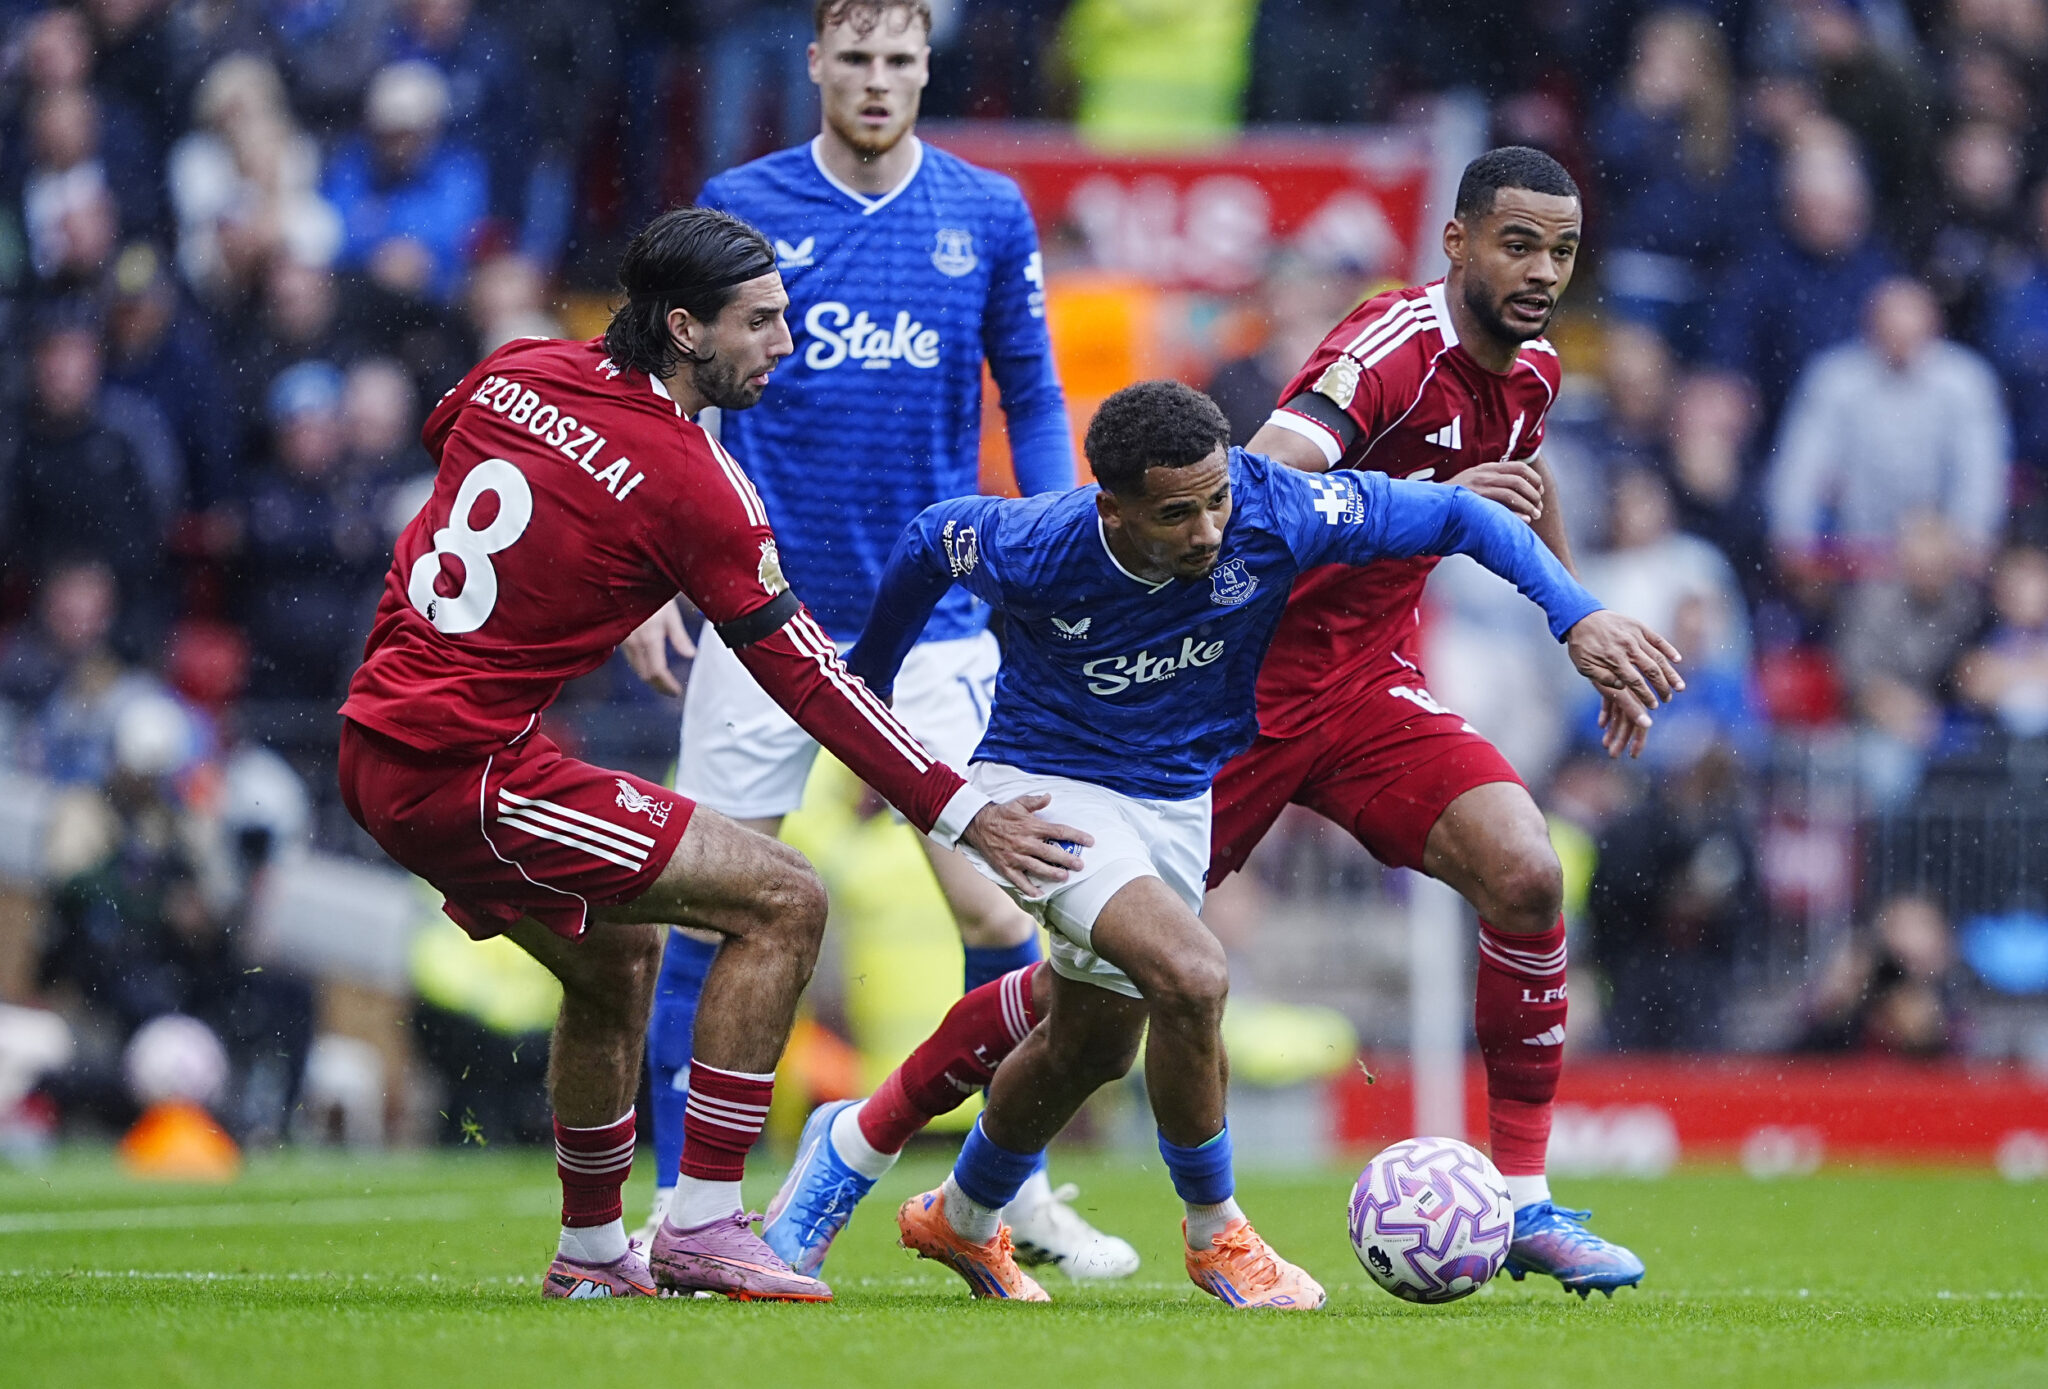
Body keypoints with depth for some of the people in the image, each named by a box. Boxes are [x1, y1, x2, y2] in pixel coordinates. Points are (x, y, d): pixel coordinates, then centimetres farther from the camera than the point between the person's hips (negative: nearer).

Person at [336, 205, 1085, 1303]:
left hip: (376, 747, 9)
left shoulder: (517, 375, 6)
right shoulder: (689, 482, -14)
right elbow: (803, 676, -10)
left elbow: (437, 435, 30)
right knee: (784, 901, -6)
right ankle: (701, 1225, -5)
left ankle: (592, 1251, 38)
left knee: (620, 954, 28)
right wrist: (960, 813, -5)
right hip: (465, 771, -9)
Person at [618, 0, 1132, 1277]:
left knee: (995, 907, -6)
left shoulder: (988, 215, 3)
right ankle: (681, 1198, 10)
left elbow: (1034, 402, 9)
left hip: (933, 620, 0)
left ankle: (1018, 1189, 10)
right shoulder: (741, 207, 0)